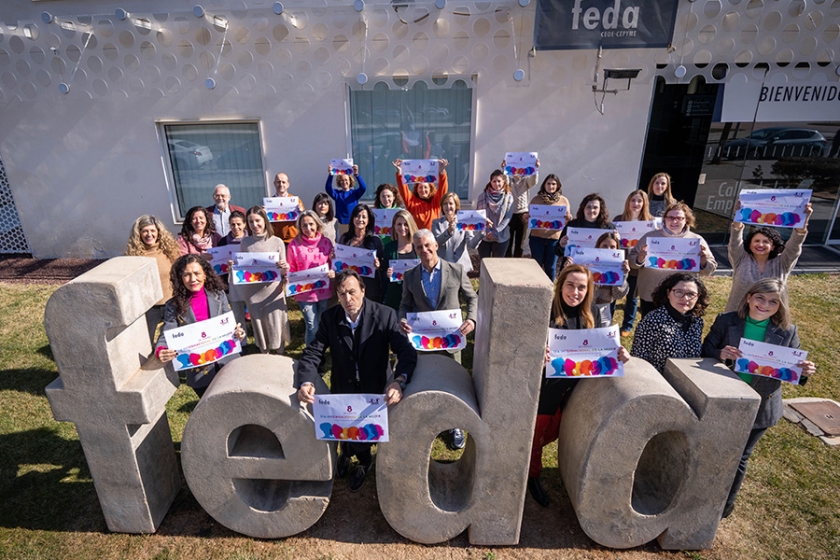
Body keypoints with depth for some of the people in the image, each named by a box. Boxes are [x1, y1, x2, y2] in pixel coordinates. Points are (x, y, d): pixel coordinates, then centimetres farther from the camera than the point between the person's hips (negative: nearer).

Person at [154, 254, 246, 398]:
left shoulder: (218, 295, -2)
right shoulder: (174, 305, -3)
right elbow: (166, 335, -8)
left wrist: (237, 333, -22)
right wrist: (160, 351, -29)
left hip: (227, 363, 1)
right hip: (199, 371, 0)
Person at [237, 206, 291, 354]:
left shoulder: (277, 242, -5)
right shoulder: (245, 242, 1)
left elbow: (283, 270, -2)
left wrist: (284, 269, -25)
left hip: (272, 290, -2)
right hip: (252, 292, 2)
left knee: (275, 324, 7)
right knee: (258, 324, 13)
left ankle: (280, 355, 26)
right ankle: (264, 355, 32)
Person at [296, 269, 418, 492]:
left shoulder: (385, 315, -16)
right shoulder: (329, 317, -9)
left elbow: (407, 351, -21)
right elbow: (312, 353, -9)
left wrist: (399, 381, -40)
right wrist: (306, 382, -29)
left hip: (375, 389, -2)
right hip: (343, 389, 2)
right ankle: (348, 450, 37)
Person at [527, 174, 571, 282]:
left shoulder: (564, 200, 3)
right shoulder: (536, 199, 2)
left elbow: (567, 221, 6)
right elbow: (530, 218, 7)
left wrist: (568, 218, -17)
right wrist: (526, 218, -15)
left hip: (555, 238, 0)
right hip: (537, 237, 0)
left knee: (551, 266, 9)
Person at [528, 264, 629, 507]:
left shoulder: (592, 314, -2)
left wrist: (620, 353, -22)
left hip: (574, 387, 6)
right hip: (545, 387, -5)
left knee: (555, 431, 25)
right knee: (537, 431, 15)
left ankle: (528, 452, 55)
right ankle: (532, 475, 42)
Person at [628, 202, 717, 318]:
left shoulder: (697, 240, 2)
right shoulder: (650, 236, 1)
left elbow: (708, 270, 2)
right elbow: (631, 260, 2)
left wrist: (704, 261, -20)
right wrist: (639, 260, -21)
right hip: (650, 298, 0)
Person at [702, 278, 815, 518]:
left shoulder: (787, 332, -7)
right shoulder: (726, 321, -10)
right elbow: (706, 351, -8)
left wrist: (803, 371, -24)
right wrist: (721, 354, -28)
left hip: (759, 406, 0)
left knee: (738, 457, 16)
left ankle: (726, 502, 39)